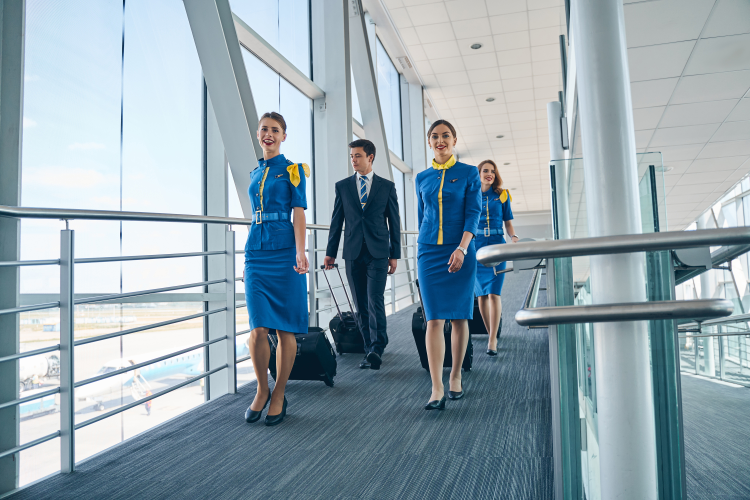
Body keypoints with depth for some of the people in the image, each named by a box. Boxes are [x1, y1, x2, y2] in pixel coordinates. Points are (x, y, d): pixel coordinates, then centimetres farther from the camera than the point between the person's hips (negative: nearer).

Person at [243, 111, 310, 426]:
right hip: (256, 253, 4)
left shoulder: (293, 170, 3)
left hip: (284, 253, -4)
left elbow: (298, 213, -6)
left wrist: (300, 253, -18)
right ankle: (262, 390, 15)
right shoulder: (255, 174, 18)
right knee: (258, 329, -4)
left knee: (285, 329, 1)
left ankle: (279, 395, 13)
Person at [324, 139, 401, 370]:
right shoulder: (342, 186, 9)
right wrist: (330, 252, 7)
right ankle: (370, 349, 14)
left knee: (375, 301, -14)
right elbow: (336, 221, 10)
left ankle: (377, 349, -11)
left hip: (378, 253, -2)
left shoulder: (387, 186, 6)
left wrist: (394, 255, 2)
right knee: (360, 306, 5)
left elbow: (394, 221, 6)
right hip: (353, 253, 2)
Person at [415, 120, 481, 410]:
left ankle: (456, 378, 21)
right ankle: (437, 390, -6)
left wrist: (462, 248, -19)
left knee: (459, 317, 5)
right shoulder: (423, 178, 11)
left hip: (460, 251, -1)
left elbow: (473, 213, -6)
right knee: (434, 319, -5)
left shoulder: (469, 173, 3)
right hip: (429, 252, 2)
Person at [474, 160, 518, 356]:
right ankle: (491, 334, 17)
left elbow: (508, 222, 10)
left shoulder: (502, 195, 8)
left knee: (493, 294, -10)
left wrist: (513, 237, -9)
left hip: (496, 246, -1)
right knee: (481, 294, 4)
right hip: (476, 248, 1)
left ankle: (492, 340, -7)